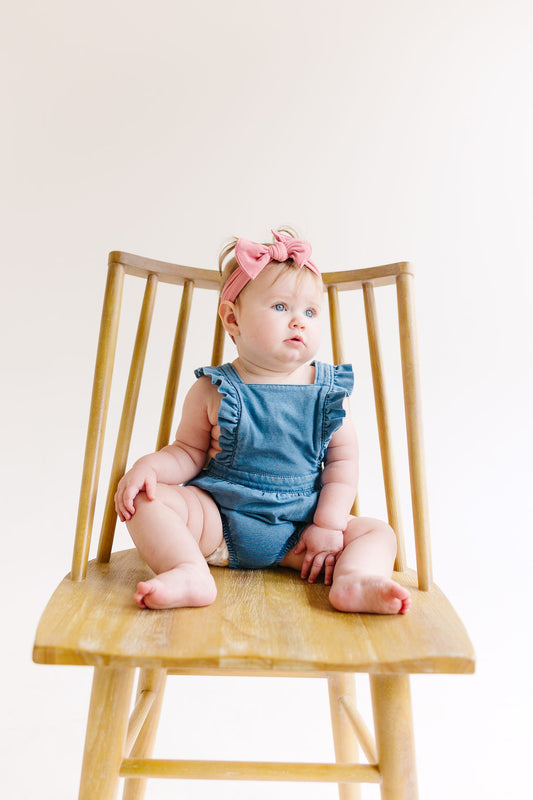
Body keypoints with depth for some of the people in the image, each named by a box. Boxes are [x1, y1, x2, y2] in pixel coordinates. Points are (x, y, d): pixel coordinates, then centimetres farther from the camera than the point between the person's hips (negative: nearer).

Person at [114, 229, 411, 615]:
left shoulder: (327, 391, -1)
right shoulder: (212, 390, -3)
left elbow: (342, 462, 1)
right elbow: (189, 452, 3)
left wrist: (328, 526, -8)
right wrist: (149, 467, -18)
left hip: (299, 525, 2)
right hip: (217, 523, -1)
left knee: (379, 533, -9)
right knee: (147, 499, -21)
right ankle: (191, 574, -33)